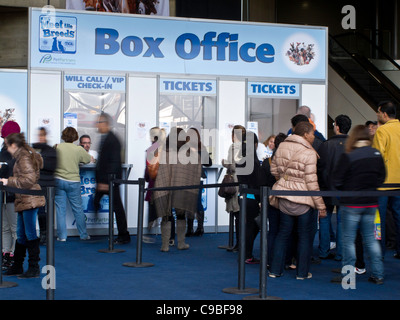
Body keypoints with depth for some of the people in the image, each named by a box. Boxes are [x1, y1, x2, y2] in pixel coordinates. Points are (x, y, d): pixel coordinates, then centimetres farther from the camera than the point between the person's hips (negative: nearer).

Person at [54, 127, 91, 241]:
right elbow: (88, 159, 10)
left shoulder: (56, 147, -4)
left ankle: (62, 236, 7)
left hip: (58, 180, 0)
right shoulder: (79, 149, -5)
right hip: (73, 181, 0)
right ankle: (83, 235, 18)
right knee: (78, 209, 10)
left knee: (60, 209, 6)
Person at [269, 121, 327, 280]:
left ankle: (275, 270, 19)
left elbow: (274, 170, 14)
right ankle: (302, 272, 15)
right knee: (305, 235, 9)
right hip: (302, 198, -6)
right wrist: (321, 206, -8)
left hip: (284, 197, 6)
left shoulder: (282, 146, 3)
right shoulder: (309, 153, -15)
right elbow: (311, 182, -15)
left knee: (283, 233, 16)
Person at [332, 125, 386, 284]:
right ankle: (378, 275, 17)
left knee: (348, 240, 5)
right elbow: (382, 177, 8)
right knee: (370, 238, 14)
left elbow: (337, 181, -11)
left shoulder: (348, 157, -16)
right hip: (371, 203, 5)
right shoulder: (377, 155, -2)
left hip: (351, 204, -5)